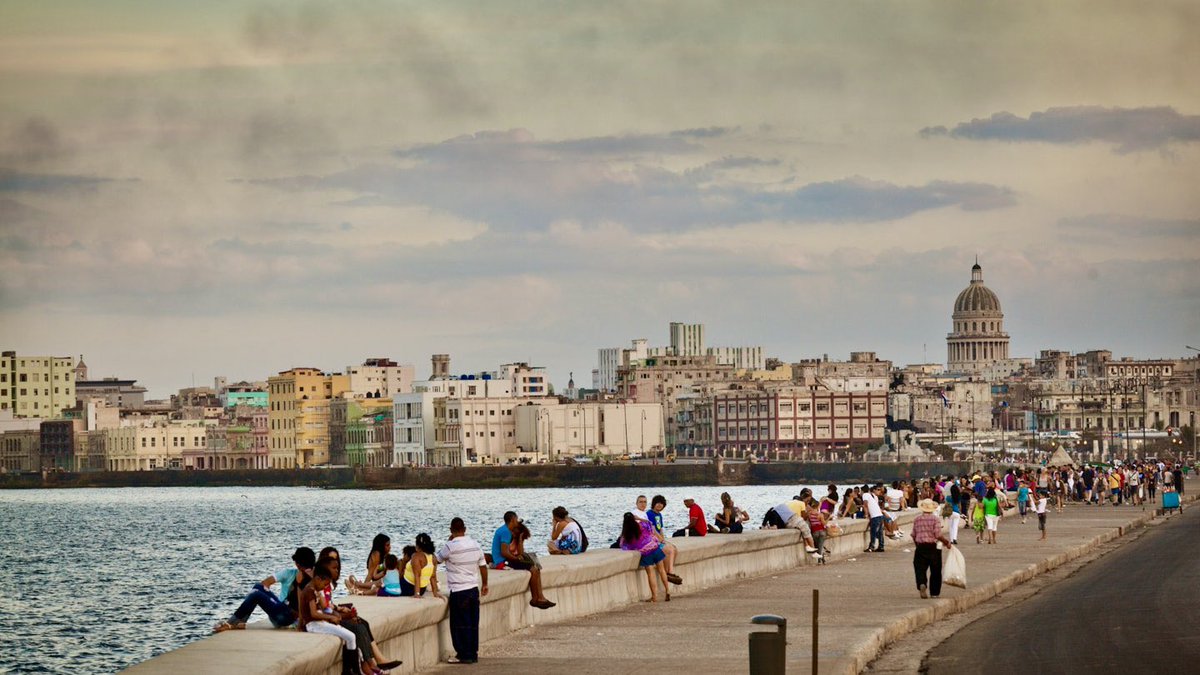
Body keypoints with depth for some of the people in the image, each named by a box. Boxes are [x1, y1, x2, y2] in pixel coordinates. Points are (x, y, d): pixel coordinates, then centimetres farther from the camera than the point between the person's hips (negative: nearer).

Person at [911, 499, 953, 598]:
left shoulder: (917, 519, 4)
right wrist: (946, 542, 0)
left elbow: (914, 535, 9)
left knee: (920, 569, 1)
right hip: (933, 547, -2)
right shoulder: (936, 519, -6)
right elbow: (938, 535, -14)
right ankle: (934, 592, 15)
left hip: (920, 547, 2)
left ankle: (922, 585, -27)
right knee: (935, 571, 11)